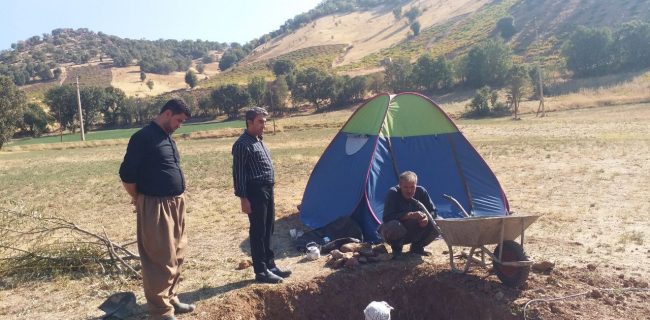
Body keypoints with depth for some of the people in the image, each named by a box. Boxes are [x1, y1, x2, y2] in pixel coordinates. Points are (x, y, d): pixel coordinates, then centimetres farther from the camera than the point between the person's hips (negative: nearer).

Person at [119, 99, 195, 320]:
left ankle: (171, 298, 32)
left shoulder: (167, 137, 14)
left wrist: (178, 198, 11)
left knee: (176, 255, 17)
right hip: (155, 206, -9)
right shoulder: (144, 137, -13)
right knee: (160, 259, -1)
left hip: (176, 203, 9)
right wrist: (138, 198, 1)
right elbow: (127, 174, -14)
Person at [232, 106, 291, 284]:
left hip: (267, 190, 10)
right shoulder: (242, 144, -14)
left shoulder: (259, 141, 16)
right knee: (258, 232, -2)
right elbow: (238, 174, -16)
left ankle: (270, 265, 26)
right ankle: (261, 271, 7)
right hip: (255, 192, -9)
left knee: (267, 230, 15)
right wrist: (243, 198, -18)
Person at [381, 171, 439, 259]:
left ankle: (417, 247, 8)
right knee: (393, 226, -39)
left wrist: (426, 217, -27)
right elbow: (387, 217, -30)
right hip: (398, 232, -4)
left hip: (416, 234, 4)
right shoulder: (393, 193, -21)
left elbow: (433, 212, -3)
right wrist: (410, 215, -38)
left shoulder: (421, 191, -10)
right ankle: (396, 248, -4)